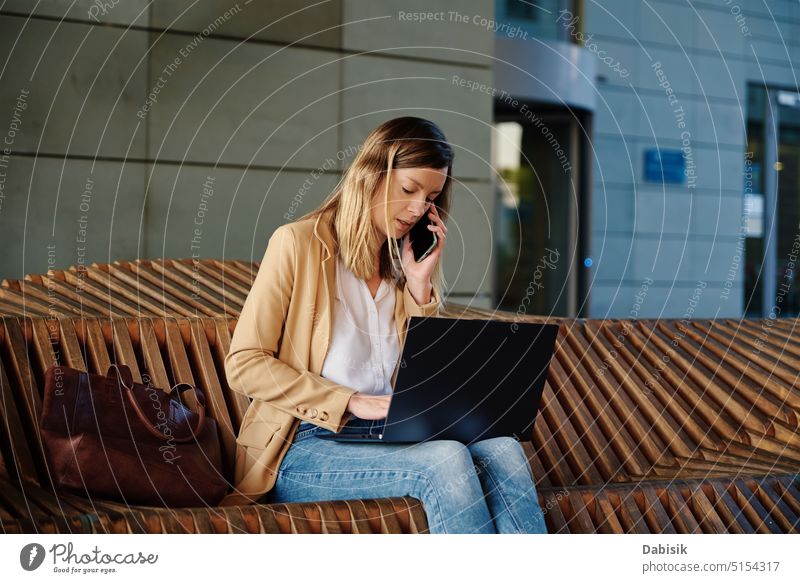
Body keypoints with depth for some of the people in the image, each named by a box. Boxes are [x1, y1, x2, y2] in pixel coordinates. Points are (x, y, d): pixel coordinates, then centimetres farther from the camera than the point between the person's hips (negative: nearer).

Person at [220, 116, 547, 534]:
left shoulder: (406, 264, 16)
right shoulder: (299, 243, 0)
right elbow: (244, 364, -6)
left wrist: (421, 287, 2)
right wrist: (351, 402, -15)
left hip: (386, 437, 5)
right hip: (302, 448, -5)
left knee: (502, 449, -25)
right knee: (445, 460, -32)